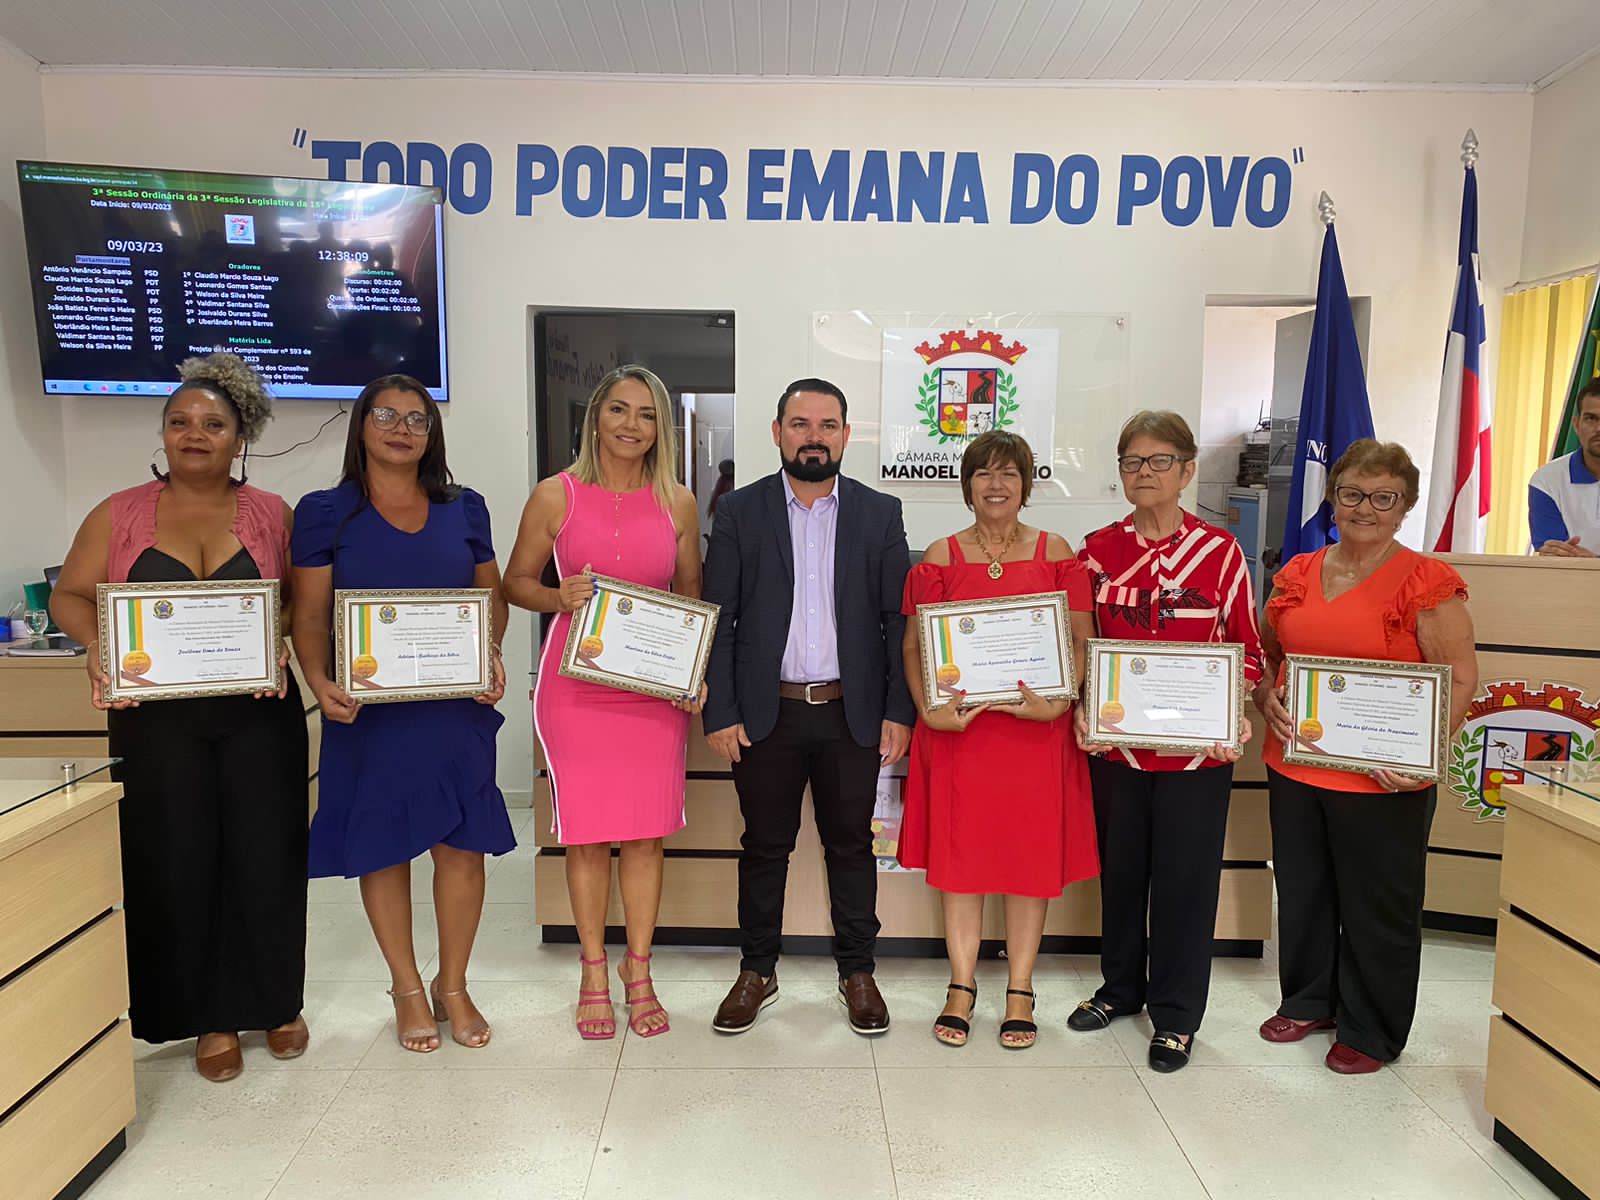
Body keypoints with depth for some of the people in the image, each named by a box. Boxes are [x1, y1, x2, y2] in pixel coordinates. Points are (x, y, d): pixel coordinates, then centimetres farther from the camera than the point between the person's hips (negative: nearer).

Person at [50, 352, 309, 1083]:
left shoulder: (272, 515, 2)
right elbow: (70, 597, 6)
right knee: (178, 861, 7)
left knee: (265, 854, 5)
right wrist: (97, 647, -13)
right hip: (157, 719, 1)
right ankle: (208, 1016, 22)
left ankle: (276, 1001, 24)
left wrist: (285, 648, -16)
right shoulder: (119, 516, 5)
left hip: (259, 714, -1)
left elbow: (304, 603, 2)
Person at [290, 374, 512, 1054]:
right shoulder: (325, 513, 1)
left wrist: (492, 656, -6)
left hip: (458, 707, 2)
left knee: (462, 844, 5)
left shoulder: (464, 510, 8)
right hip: (368, 710, -1)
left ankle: (453, 986, 24)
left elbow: (493, 596, 12)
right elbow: (309, 615, -1)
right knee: (382, 847, 8)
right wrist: (320, 683, -18)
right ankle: (407, 987, 28)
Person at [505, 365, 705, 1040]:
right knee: (587, 832, 6)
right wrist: (560, 597, -15)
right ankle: (594, 973, 24)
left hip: (655, 687, 2)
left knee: (647, 832, 6)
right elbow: (515, 582, 7)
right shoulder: (556, 496, 0)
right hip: (576, 686, -1)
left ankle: (638, 971, 24)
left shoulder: (678, 503, 5)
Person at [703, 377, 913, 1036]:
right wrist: (719, 712, -6)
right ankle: (757, 970, 29)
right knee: (765, 846, 11)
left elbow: (899, 620, 3)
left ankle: (857, 972, 28)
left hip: (853, 712, 1)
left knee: (851, 845, 11)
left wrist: (899, 711, -3)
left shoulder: (880, 513, 4)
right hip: (766, 712, 0)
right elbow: (717, 619, 0)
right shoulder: (739, 511, 1)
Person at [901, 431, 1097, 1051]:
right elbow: (915, 644, 3)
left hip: (1036, 726, 0)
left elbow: (1082, 642, 2)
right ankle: (961, 987, 22)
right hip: (958, 725, 0)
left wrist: (1057, 702, -15)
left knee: (1032, 854, 6)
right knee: (958, 849, 6)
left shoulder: (1056, 553, 5)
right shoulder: (940, 558, 5)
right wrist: (928, 710, -12)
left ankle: (1020, 992, 21)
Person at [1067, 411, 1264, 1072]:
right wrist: (1082, 710, -8)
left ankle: (1176, 1013, 24)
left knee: (1186, 876, 7)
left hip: (1198, 746, -2)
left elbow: (1247, 648, 2)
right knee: (1120, 867, 15)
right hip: (1115, 740, 2)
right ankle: (1121, 986, 36)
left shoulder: (1219, 550, -3)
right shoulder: (1098, 549, 3)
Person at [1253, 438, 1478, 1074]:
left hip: (1382, 781, -5)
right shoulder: (1298, 573, 6)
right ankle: (1308, 1001, 40)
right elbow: (1265, 653, 17)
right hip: (1294, 768, 5)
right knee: (1302, 892, 19)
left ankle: (1371, 1032, 30)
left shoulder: (1427, 582, -9)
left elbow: (1460, 680, -10)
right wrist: (1267, 697, -2)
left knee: (1378, 907, 11)